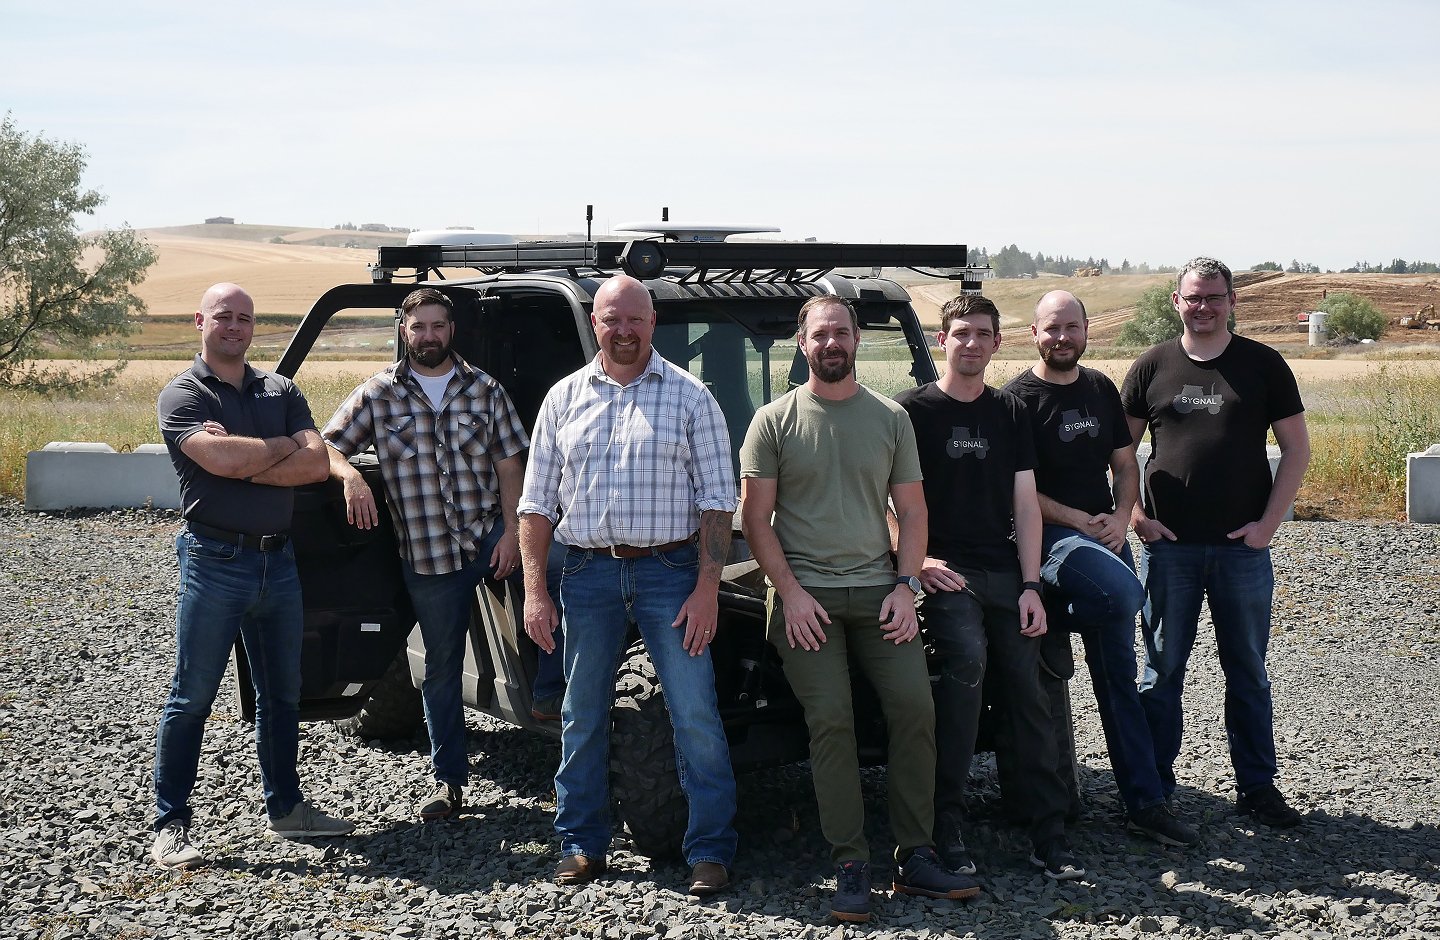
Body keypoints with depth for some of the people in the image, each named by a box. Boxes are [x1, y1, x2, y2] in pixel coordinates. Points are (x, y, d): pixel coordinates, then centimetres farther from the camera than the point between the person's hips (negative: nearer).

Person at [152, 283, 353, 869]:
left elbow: (316, 464, -3)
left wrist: (244, 461, -14)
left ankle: (284, 807, 27)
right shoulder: (183, 395, -4)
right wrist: (284, 445, -6)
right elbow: (220, 458, -22)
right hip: (215, 561, -5)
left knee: (281, 692, 14)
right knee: (192, 697, -2)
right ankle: (170, 825, 5)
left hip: (278, 560, 6)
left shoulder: (281, 391, 11)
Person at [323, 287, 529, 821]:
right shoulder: (378, 394, 2)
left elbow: (509, 463, 3)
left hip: (490, 535, 1)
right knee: (441, 666, 5)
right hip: (427, 552, 0)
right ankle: (449, 782, 14)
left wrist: (510, 531, -8)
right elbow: (326, 446, 0)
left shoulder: (484, 390, 4)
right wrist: (349, 475, -22)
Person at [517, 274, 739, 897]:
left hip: (669, 570, -2)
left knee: (695, 717, -3)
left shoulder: (689, 396, 2)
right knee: (582, 717, 9)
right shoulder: (565, 398, 9)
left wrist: (707, 588, -9)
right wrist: (535, 591, 2)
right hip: (588, 572, 3)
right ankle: (582, 845, 22)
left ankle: (710, 851, 6)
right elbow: (537, 501, 10)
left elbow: (716, 499, 0)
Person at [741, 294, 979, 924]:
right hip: (805, 594, -2)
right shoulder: (774, 421, 3)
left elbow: (912, 510, 12)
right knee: (831, 723, -10)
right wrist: (791, 592, -9)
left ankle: (916, 858, 2)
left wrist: (905, 586, -1)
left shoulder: (891, 418, 11)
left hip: (879, 590, 3)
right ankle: (850, 868, -5)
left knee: (915, 708, -8)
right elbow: (755, 515, 0)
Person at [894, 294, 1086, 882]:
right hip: (945, 570, -5)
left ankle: (1049, 835, 6)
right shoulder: (911, 410, 3)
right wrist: (916, 558, -13)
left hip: (1006, 573, 5)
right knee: (967, 660, -28)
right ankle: (946, 825, -20)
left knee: (1028, 693, 0)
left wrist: (1030, 584, 3)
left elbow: (1025, 503, 12)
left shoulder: (1010, 413, 15)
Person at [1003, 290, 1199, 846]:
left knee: (1118, 676, 6)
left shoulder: (1101, 390, 13)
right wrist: (1080, 521, -14)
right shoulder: (1017, 398, -6)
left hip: (1106, 537, 6)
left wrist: (1120, 517, -2)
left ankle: (1144, 804, 12)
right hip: (1048, 536, -6)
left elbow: (1125, 465, 17)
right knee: (1124, 591, -34)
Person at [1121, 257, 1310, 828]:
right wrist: (1133, 513, -2)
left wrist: (1268, 522, -5)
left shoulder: (1262, 364, 3)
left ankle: (1257, 787, 18)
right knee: (1163, 669, 5)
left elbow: (1296, 448, 4)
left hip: (1244, 546, 0)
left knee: (1248, 671, 8)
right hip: (1169, 545, 0)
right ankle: (1153, 789, 13)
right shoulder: (1152, 366, 5)